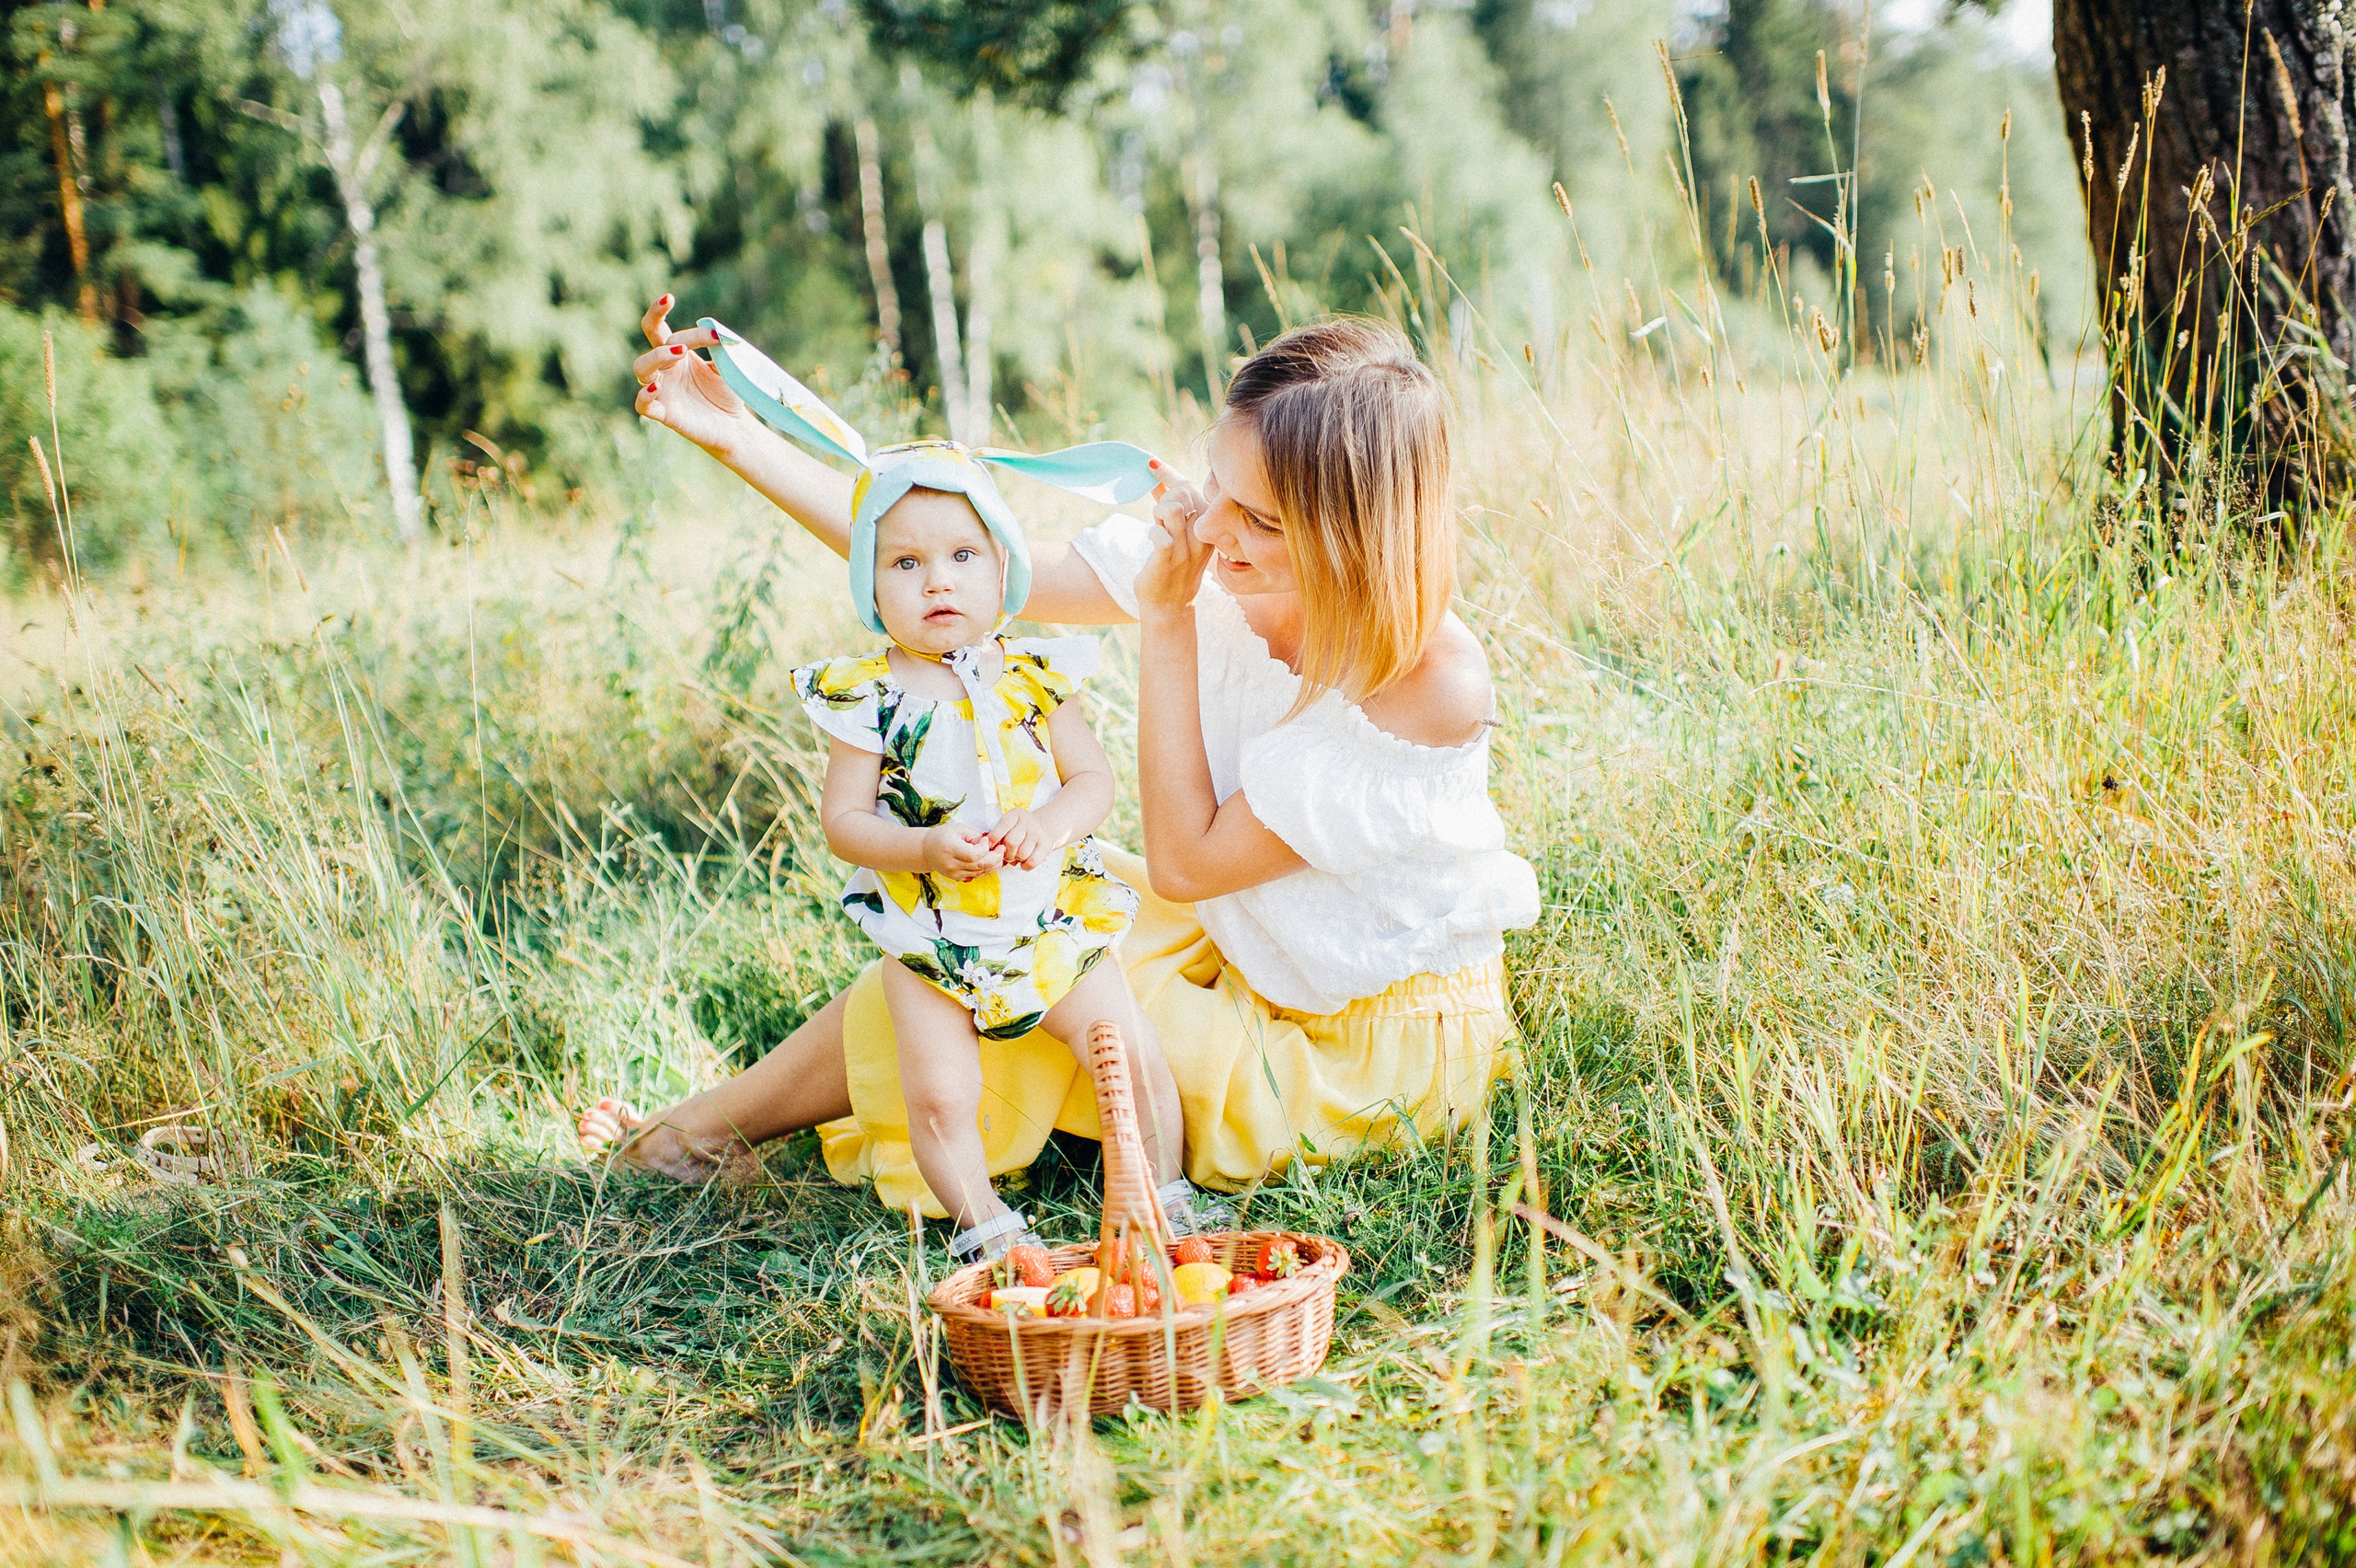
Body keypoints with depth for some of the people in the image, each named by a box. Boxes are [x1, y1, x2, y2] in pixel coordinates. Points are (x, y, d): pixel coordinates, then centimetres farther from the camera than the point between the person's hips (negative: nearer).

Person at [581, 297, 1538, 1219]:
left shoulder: (1435, 682, -32)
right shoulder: (1208, 560, -16)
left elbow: (1184, 862, -26)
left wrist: (1165, 618, -28)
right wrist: (737, 441, -16)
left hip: (1381, 1051, -6)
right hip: (1248, 965, 6)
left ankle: (706, 1128, 10)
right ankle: (715, 1119, 11)